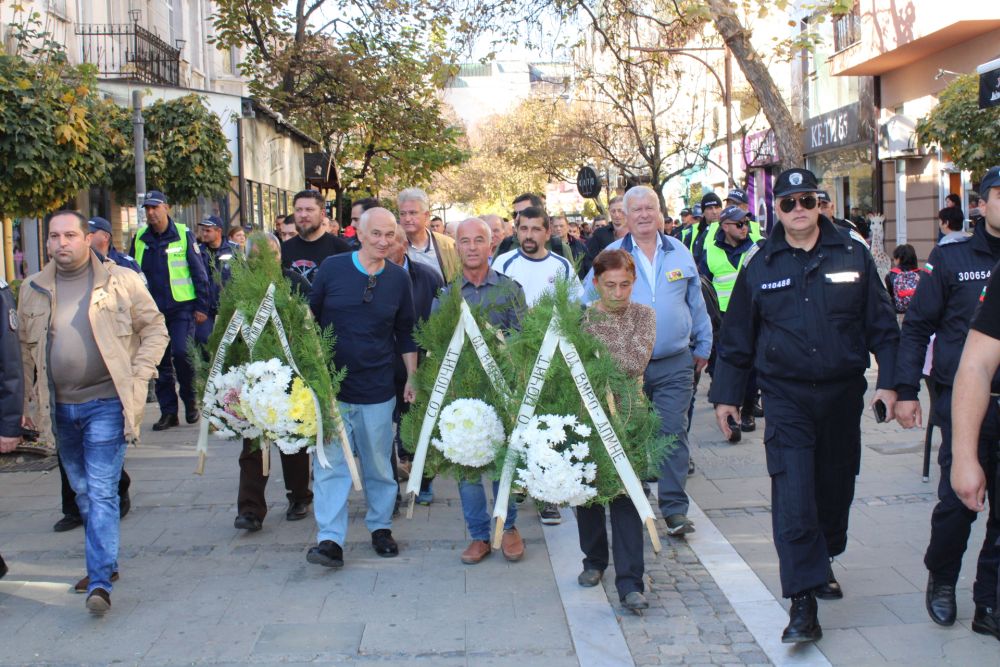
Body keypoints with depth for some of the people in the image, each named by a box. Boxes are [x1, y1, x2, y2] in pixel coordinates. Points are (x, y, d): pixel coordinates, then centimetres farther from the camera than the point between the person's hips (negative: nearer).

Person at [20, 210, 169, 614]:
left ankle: (100, 582, -8)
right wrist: (30, 401, 12)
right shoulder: (32, 290, 7)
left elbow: (155, 329, 1)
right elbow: (26, 349, 15)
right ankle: (106, 562, 32)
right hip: (59, 408, 5)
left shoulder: (121, 281, -3)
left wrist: (138, 375, -10)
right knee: (83, 492, 16)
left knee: (101, 492, -9)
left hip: (105, 402, -5)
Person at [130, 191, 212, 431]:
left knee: (181, 353, -15)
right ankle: (168, 412, 13)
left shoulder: (183, 234, -2)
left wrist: (201, 306, -3)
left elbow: (199, 273, 0)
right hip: (153, 309, 4)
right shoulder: (139, 238, 8)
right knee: (160, 361, 5)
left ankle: (190, 400, 7)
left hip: (182, 306, -4)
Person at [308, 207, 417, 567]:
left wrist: (412, 377, 9)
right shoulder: (332, 268, -3)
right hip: (330, 386, -1)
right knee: (330, 464, -4)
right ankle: (330, 540, -1)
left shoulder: (398, 278, 3)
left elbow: (405, 333, 11)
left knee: (379, 465, 11)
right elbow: (308, 319, 4)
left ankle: (380, 527, 28)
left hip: (378, 389, 2)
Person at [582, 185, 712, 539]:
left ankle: (675, 509, 2)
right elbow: (588, 304, 4)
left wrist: (703, 347, 18)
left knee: (673, 433, -3)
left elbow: (696, 304, 16)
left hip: (675, 364, 1)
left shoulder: (680, 254, 8)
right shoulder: (610, 255, 1)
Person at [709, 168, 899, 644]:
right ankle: (803, 602, -9)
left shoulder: (853, 255, 3)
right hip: (786, 396, -2)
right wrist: (725, 394, 8)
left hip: (843, 394, 2)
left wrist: (889, 380, -2)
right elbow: (736, 336, 8)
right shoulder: (760, 265, 2)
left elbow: (881, 325, 6)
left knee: (835, 486, 14)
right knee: (793, 494, -11)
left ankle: (821, 563, 40)